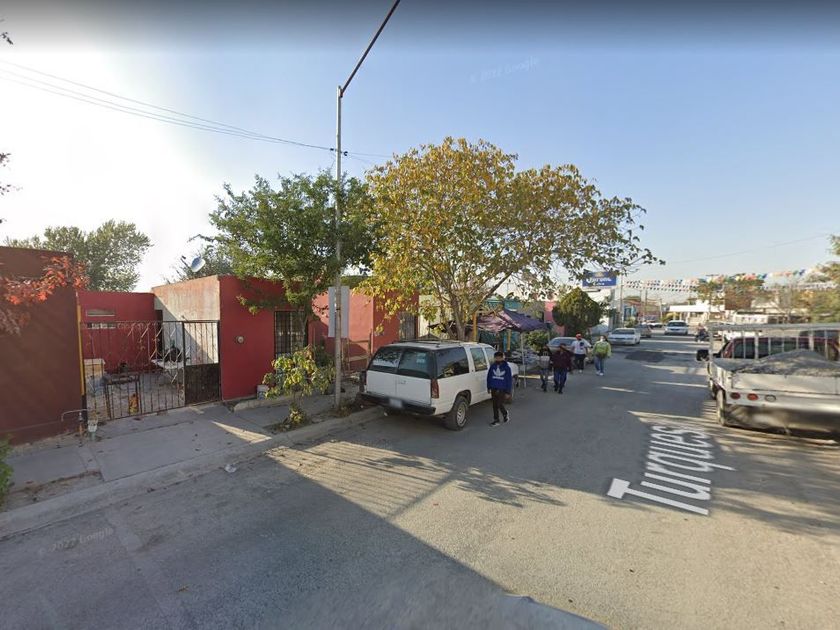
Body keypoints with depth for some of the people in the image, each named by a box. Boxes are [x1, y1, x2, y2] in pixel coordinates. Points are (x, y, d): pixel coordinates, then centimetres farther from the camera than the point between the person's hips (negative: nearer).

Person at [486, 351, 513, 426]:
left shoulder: (506, 367, -6)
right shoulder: (492, 366, 2)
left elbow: (509, 380, -3)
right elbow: (489, 377, 12)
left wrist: (508, 392, -6)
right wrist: (489, 387, 11)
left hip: (502, 390, -3)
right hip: (494, 389, 3)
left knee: (500, 405, -6)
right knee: (495, 405, 8)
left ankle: (505, 414, 25)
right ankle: (496, 420, 20)